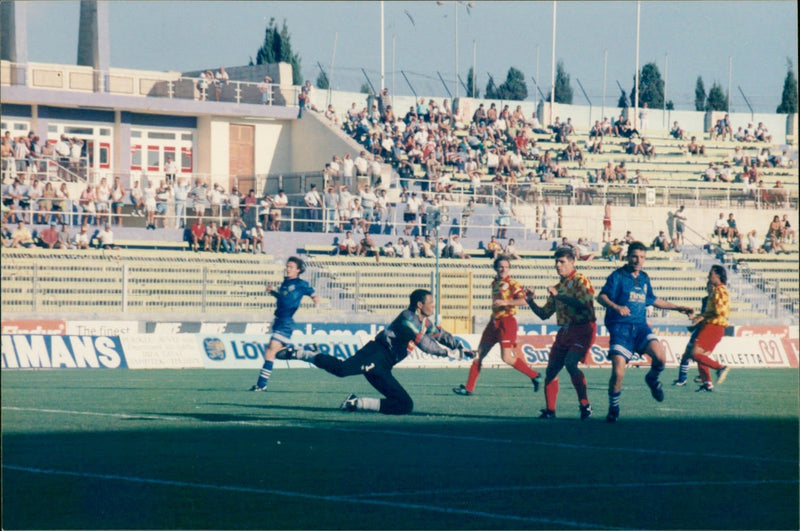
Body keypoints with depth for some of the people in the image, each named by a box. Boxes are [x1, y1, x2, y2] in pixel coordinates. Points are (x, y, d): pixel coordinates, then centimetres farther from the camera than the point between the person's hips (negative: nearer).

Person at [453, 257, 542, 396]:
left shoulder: (512, 284, -8)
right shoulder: (494, 283, 13)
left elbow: (524, 300, -21)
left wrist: (506, 302, -27)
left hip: (507, 321, -8)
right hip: (494, 321, 8)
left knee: (507, 358, -13)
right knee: (480, 353, 6)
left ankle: (534, 376, 4)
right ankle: (468, 388, 10)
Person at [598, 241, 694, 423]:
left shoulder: (644, 278, 17)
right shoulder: (618, 276, -1)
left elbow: (654, 300, 33)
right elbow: (602, 297, -14)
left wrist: (678, 308, 37)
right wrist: (616, 307, -33)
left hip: (640, 326, 4)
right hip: (620, 327, -4)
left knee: (660, 356, -23)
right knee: (618, 372, -16)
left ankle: (652, 379, 11)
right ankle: (613, 409, 6)